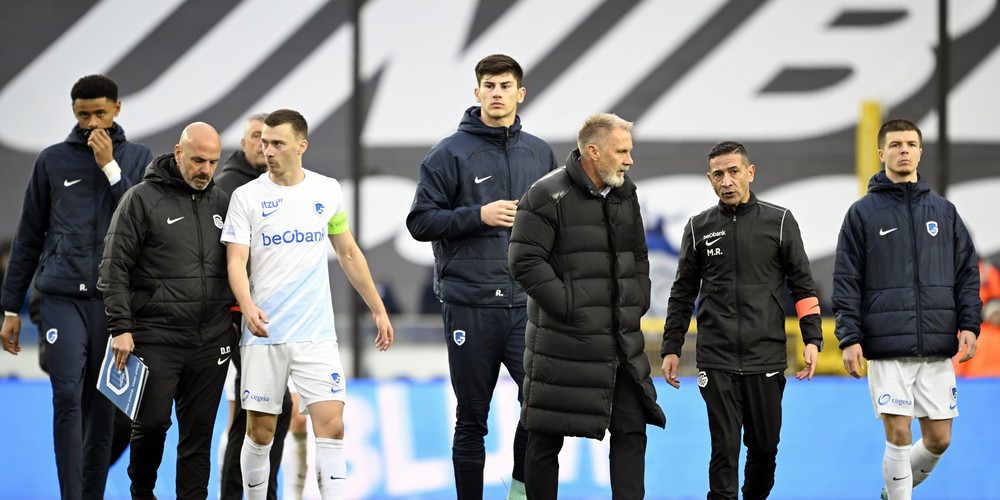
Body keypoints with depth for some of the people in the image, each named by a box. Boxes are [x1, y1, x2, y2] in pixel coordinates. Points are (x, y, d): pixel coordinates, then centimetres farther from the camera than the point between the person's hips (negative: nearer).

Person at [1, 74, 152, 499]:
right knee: (68, 398, -12)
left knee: (102, 406, 4)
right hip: (62, 295, -1)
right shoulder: (53, 160, 8)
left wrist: (110, 167, -8)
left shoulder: (138, 158, 9)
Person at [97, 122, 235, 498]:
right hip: (156, 338, -4)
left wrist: (240, 314, 13)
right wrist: (121, 327, -12)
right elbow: (114, 268, -6)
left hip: (211, 341, 4)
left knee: (199, 432, 3)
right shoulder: (142, 199, -3)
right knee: (152, 422, -6)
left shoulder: (222, 203, 12)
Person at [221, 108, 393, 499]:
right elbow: (236, 262, -7)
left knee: (331, 426, -10)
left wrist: (378, 310, 16)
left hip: (317, 334, 1)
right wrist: (247, 306, -26)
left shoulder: (328, 191, 6)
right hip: (263, 335, -1)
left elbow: (349, 254, 16)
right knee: (260, 431, 4)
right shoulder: (247, 196, -1)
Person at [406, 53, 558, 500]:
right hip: (469, 305, -2)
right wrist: (479, 215, -15)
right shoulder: (451, 154, -1)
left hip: (526, 303, 3)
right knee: (471, 420, 4)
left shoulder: (540, 154, 11)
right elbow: (420, 222, -5)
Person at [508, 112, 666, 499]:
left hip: (622, 341, 7)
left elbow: (638, 256, 23)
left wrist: (637, 305, 10)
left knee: (631, 430, 4)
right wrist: (568, 308, -16)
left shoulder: (625, 194, 12)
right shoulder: (547, 196, -11)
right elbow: (525, 262, -15)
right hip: (563, 342, -7)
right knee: (546, 438, 3)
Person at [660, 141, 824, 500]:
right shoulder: (699, 228, 6)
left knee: (764, 447, 8)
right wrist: (671, 349, 8)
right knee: (724, 450, -4)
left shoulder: (780, 222, 2)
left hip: (766, 359, 0)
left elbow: (802, 285, 4)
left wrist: (812, 339, -5)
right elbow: (683, 293, 12)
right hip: (716, 361, 0)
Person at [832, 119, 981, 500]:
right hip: (887, 348, -3)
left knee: (938, 439, 5)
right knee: (899, 436, -8)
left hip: (938, 349, 3)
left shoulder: (944, 211, 12)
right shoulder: (863, 213, 3)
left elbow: (967, 273, 12)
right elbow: (846, 280, 0)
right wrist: (849, 337, -9)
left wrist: (969, 325, -2)